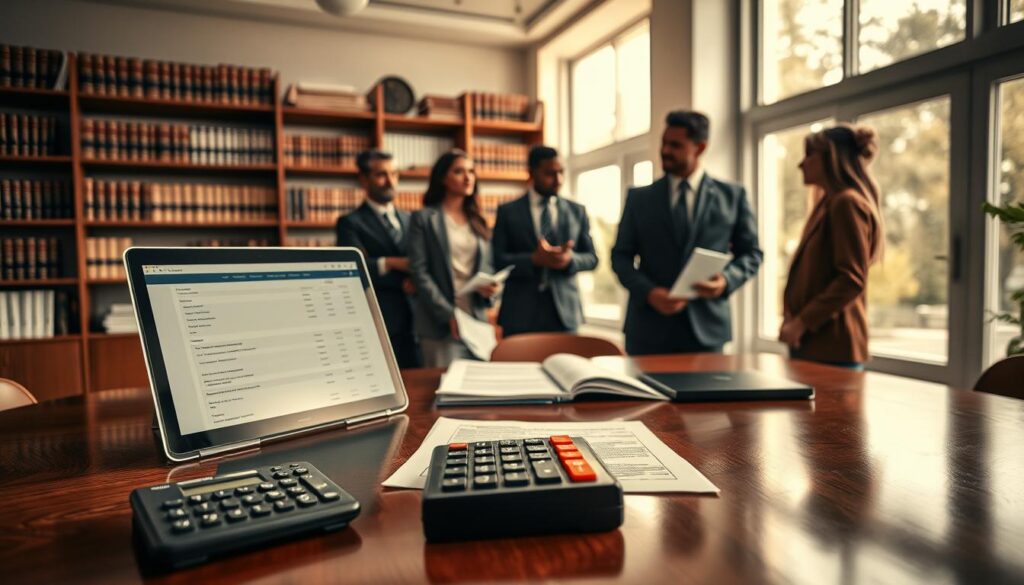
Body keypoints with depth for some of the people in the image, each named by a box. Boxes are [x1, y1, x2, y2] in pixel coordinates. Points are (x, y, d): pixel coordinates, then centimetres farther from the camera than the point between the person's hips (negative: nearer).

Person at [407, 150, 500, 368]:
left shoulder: (478, 220, 15)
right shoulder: (423, 218, -1)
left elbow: (487, 265, 16)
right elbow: (419, 272, -8)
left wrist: (490, 287, -8)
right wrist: (448, 314, -15)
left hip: (477, 318, 5)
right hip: (440, 322, -5)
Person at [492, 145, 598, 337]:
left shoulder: (577, 211, 10)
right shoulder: (507, 211, 3)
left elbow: (591, 257, 10)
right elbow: (497, 260, -3)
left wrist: (570, 259, -13)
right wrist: (534, 259, -19)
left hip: (564, 309, 2)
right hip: (521, 311, -2)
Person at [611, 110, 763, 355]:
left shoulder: (733, 196, 7)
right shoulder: (638, 197, 8)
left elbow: (751, 252, 11)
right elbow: (621, 256, 6)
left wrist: (727, 280, -10)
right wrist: (648, 292, -11)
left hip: (706, 327, 0)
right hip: (649, 328, 0)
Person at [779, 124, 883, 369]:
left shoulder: (847, 202, -9)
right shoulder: (829, 203, 20)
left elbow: (852, 280, -17)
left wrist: (802, 322, -17)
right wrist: (793, 319, 9)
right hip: (812, 342, 8)